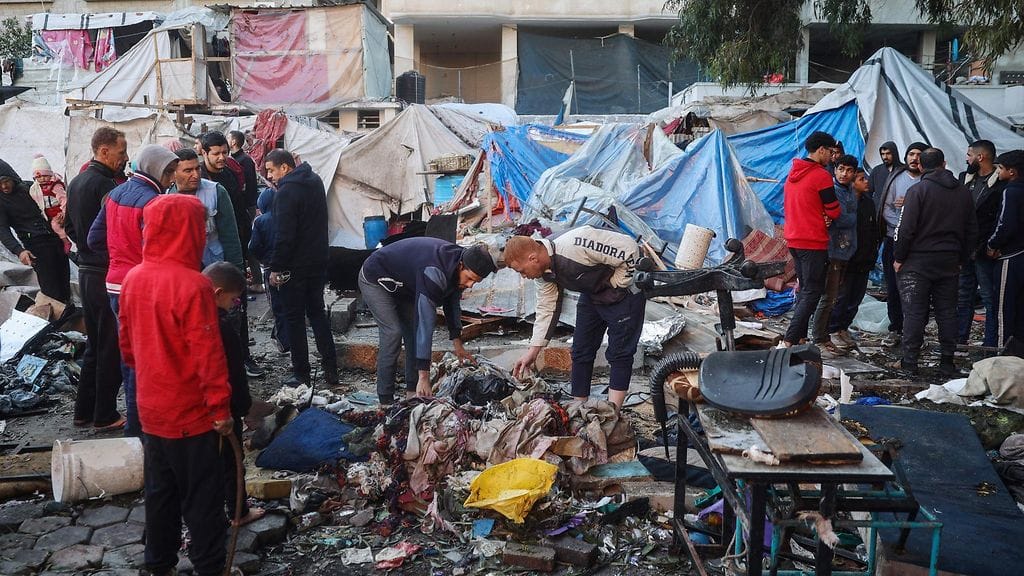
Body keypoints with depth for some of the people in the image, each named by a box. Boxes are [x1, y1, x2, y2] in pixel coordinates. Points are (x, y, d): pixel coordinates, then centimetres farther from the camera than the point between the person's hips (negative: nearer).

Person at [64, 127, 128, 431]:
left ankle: (84, 410, 24)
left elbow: (69, 225, 19)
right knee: (112, 348, 0)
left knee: (94, 344, 18)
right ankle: (105, 414, 8)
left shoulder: (76, 183, 12)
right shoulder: (106, 185, -18)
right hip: (108, 275, -9)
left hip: (86, 271, 9)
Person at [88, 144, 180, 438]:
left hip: (116, 285, 9)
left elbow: (95, 239, 12)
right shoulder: (152, 201, -17)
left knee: (128, 354, 17)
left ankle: (134, 417, 28)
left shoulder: (115, 194, 10)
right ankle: (138, 425, 7)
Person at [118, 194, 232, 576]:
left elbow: (127, 344, 10)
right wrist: (221, 408, -13)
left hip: (151, 410, 7)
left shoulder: (133, 279, 0)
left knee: (160, 490, 19)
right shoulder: (193, 285, -23)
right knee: (202, 497, 7)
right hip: (191, 414, -7)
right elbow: (208, 355, -21)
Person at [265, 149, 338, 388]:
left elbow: (284, 235, -20)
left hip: (295, 266, -7)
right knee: (317, 312, 16)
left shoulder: (286, 192, -17)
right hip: (319, 261, 8)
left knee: (295, 318, 3)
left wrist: (276, 267, -14)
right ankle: (331, 369, 16)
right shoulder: (315, 181, 8)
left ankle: (301, 373, 8)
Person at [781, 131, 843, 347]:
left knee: (804, 289, 16)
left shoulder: (793, 173, 12)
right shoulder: (821, 175, -13)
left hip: (793, 239, 8)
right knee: (813, 292, -4)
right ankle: (790, 340, -11)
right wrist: (826, 215, 13)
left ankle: (800, 338, 17)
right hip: (813, 242, -8)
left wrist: (819, 216, 4)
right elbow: (834, 212, -10)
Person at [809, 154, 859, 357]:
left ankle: (825, 338, 20)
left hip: (845, 251, 8)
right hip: (831, 250, -8)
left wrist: (833, 221, -12)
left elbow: (852, 219, 4)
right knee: (827, 298, -7)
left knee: (833, 298, 13)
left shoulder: (852, 194, 15)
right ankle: (817, 341, 0)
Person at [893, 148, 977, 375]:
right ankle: (947, 362, 14)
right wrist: (961, 259, 20)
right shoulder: (963, 193, 8)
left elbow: (905, 229, -14)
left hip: (918, 262, -5)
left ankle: (910, 361, 1)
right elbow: (972, 231, 13)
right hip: (950, 263, 5)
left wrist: (899, 258, -5)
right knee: (947, 312, 10)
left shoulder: (917, 190, -10)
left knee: (914, 312, -1)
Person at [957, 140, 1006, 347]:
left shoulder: (1001, 183, -11)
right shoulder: (964, 178, 10)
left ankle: (990, 344, 9)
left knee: (990, 299, 2)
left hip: (984, 252, -7)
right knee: (963, 297, 14)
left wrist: (981, 248, -16)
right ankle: (959, 341, 22)